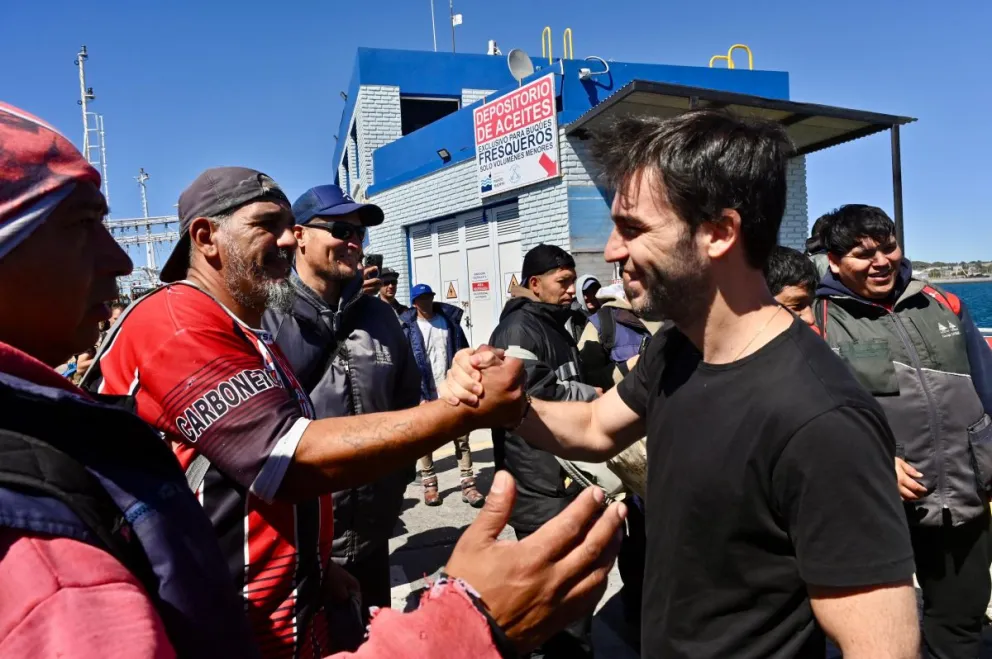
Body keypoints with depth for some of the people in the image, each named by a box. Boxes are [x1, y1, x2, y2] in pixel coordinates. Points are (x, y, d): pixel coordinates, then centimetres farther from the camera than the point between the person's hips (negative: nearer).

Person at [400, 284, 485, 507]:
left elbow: (463, 353, 7)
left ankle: (468, 484, 11)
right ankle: (429, 484, 23)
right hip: (425, 395, -2)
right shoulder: (408, 328, -4)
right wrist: (418, 395, -13)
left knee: (462, 438, 4)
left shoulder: (449, 320, 5)